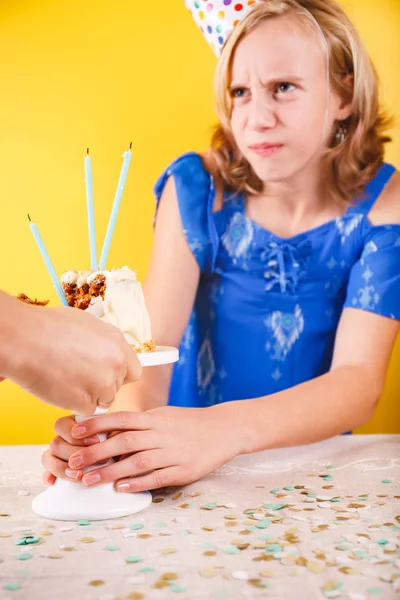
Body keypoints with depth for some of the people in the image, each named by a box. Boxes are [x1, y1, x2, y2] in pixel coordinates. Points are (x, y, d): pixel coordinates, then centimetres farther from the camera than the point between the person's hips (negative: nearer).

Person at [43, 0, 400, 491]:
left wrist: (224, 430, -35)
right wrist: (126, 422, -35)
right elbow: (153, 340, -12)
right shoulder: (197, 188, -7)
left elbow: (360, 379, -18)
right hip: (191, 473, 1)